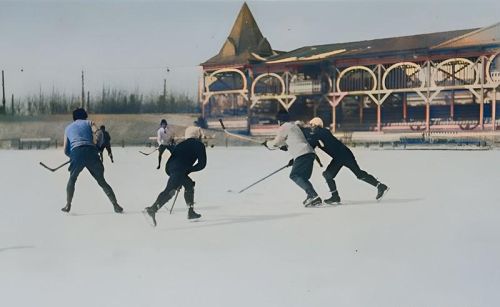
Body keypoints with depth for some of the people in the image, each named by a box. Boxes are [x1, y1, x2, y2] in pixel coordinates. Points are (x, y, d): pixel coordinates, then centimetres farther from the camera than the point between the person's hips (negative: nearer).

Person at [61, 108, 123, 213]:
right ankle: (115, 205, 3)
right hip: (91, 152, 0)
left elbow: (66, 150, 27)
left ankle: (68, 205, 18)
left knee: (72, 179, 24)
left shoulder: (68, 128, 29)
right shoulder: (88, 123, 25)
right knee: (102, 181, 9)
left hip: (76, 153, 0)